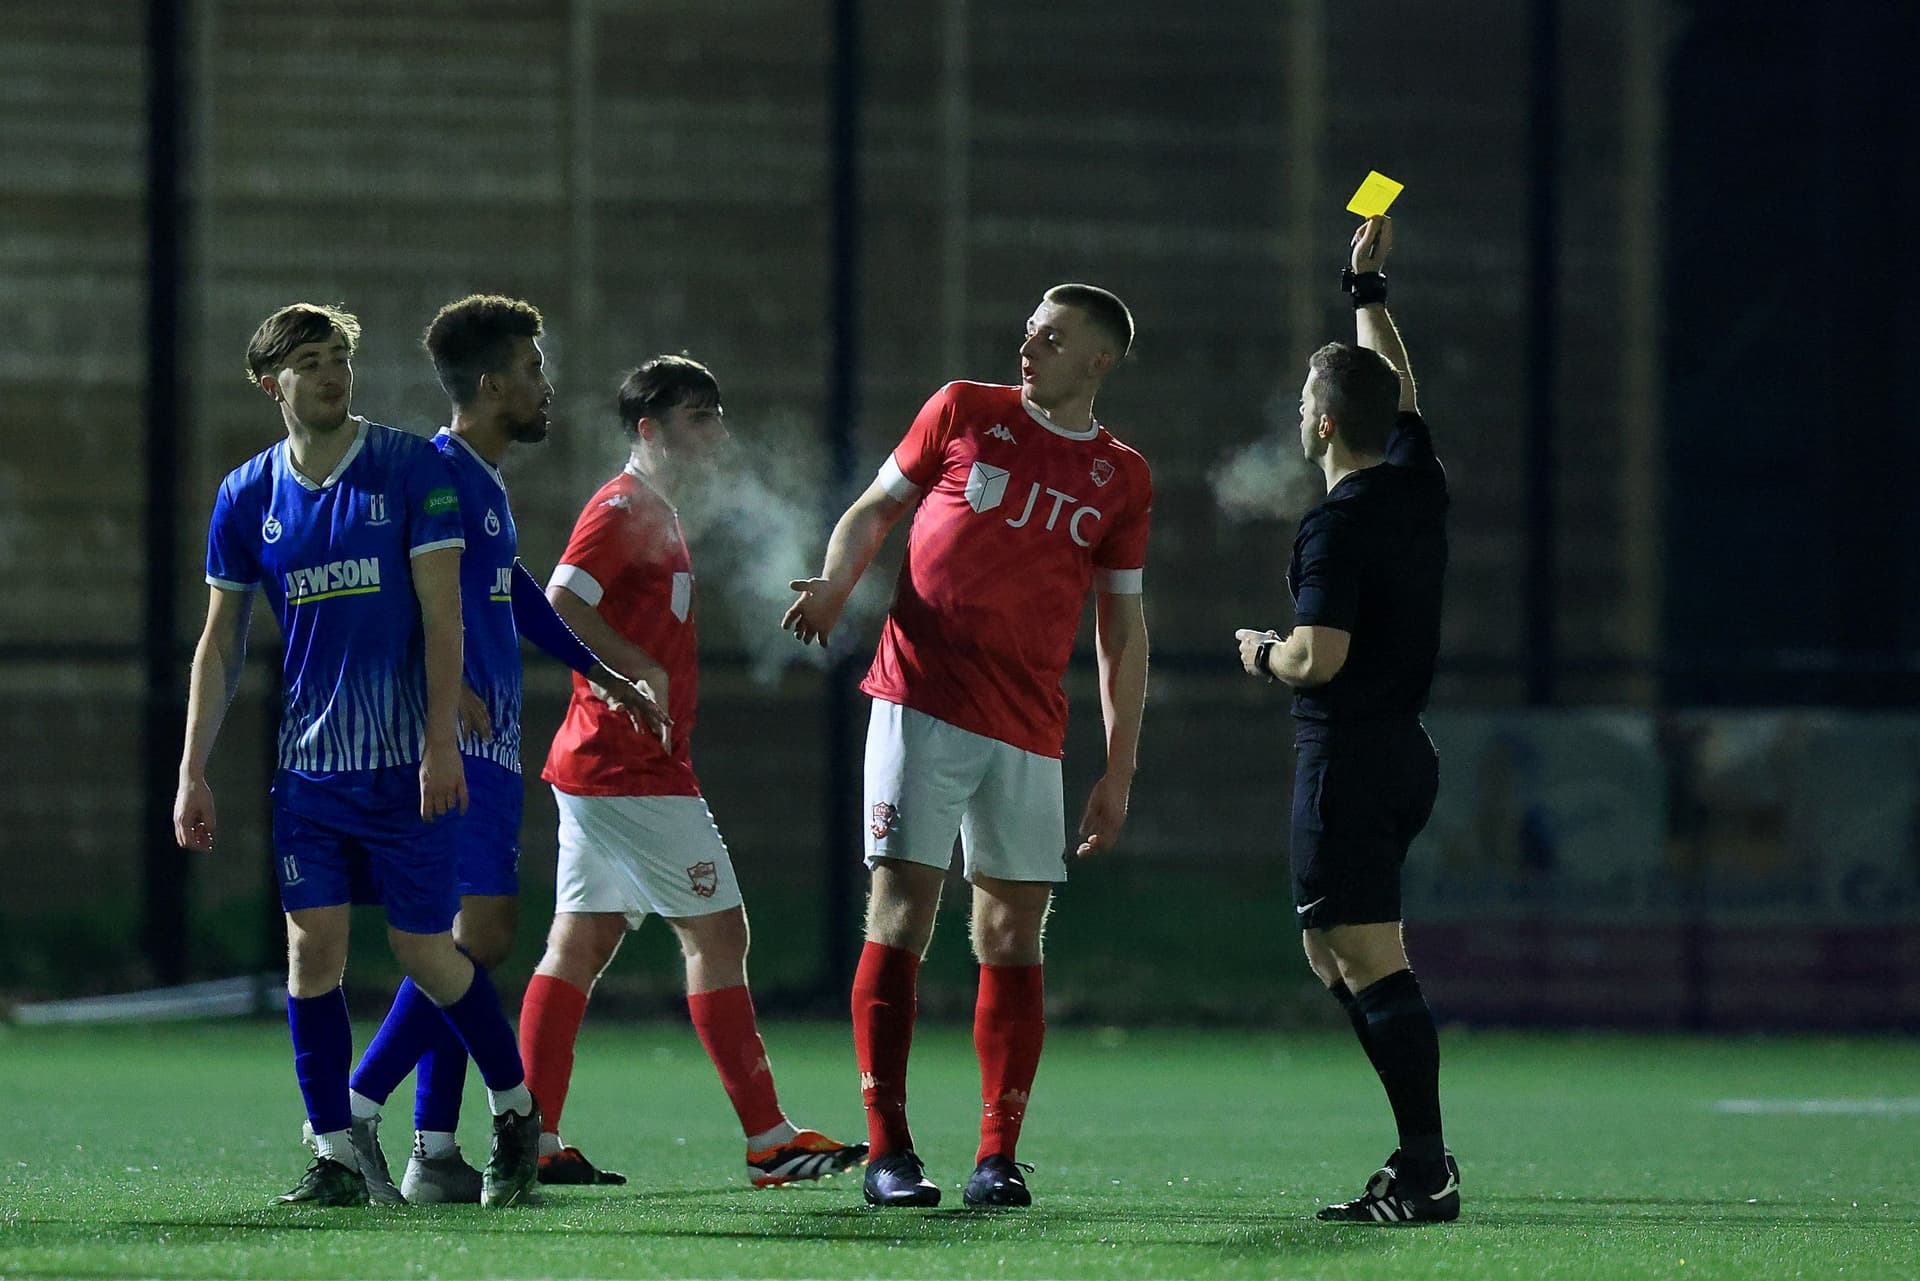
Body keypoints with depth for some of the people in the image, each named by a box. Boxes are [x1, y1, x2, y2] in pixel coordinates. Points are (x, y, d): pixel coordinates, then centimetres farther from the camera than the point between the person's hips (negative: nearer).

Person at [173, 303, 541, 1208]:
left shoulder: (411, 470, -4)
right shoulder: (248, 496, 5)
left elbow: (441, 613, -7)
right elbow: (221, 641, 11)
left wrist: (442, 741, -15)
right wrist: (193, 772, 6)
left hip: (404, 760, -3)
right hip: (307, 762, 3)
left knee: (425, 953, 0)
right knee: (312, 949, -6)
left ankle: (516, 1111, 22)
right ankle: (335, 1157, 0)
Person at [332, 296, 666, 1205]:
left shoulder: (485, 483, 19)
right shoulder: (440, 473, -11)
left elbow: (515, 595, 33)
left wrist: (600, 673, 39)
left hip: (488, 742, 10)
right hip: (456, 743, -10)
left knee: (468, 939, 8)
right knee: (479, 934, -15)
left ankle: (435, 1157, 7)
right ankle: (357, 1110, -15)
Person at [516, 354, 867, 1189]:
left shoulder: (655, 512, 20)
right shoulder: (624, 509, -11)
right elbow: (562, 603, -23)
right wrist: (642, 672, -21)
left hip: (597, 766, 10)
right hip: (631, 769, -10)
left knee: (582, 942, 7)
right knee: (719, 933, -8)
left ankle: (533, 1142, 6)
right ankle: (769, 1142, -7)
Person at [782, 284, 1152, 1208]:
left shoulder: (1121, 478, 11)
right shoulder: (963, 413, 7)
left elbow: (1122, 628, 14)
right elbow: (876, 507, 14)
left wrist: (1119, 771, 10)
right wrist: (834, 585, -8)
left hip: (1029, 732, 2)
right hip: (922, 704, -2)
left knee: (1012, 936, 0)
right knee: (901, 913, -8)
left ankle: (998, 1157, 5)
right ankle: (887, 1152, -7)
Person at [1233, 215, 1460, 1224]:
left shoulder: (1337, 526, -16)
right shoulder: (1418, 486, 8)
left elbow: (1318, 657, -23)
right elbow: (1396, 381, 27)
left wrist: (1263, 652, -2)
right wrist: (1369, 286, 36)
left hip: (1346, 755, -9)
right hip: (1404, 751, 9)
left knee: (1370, 963, -11)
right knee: (1334, 955, 17)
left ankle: (1426, 1173, -16)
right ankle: (1423, 1160, 13)